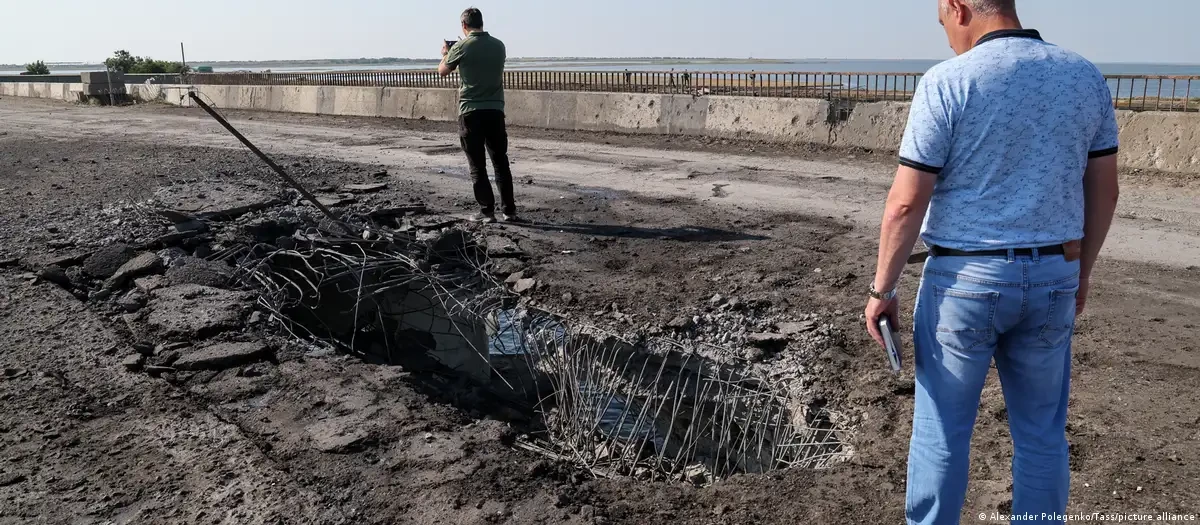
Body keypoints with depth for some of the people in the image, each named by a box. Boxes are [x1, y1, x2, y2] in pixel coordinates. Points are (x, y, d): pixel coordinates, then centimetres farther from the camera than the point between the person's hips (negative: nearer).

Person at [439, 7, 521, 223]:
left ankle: (487, 211, 2)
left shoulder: (462, 47, -6)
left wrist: (445, 54, 30)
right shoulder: (499, 45, 6)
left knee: (477, 165, 3)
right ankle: (509, 210, 10)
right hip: (495, 110, 4)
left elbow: (442, 71, 9)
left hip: (470, 111, -3)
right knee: (501, 163, 10)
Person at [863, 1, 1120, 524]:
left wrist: (881, 289, -5)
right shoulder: (1086, 77, 3)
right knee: (1041, 432, 16)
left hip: (963, 280, -4)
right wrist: (1082, 271, 20)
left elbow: (905, 204, -14)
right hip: (1050, 279, 5)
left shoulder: (947, 82, -13)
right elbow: (1103, 191, 8)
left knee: (941, 429, 9)